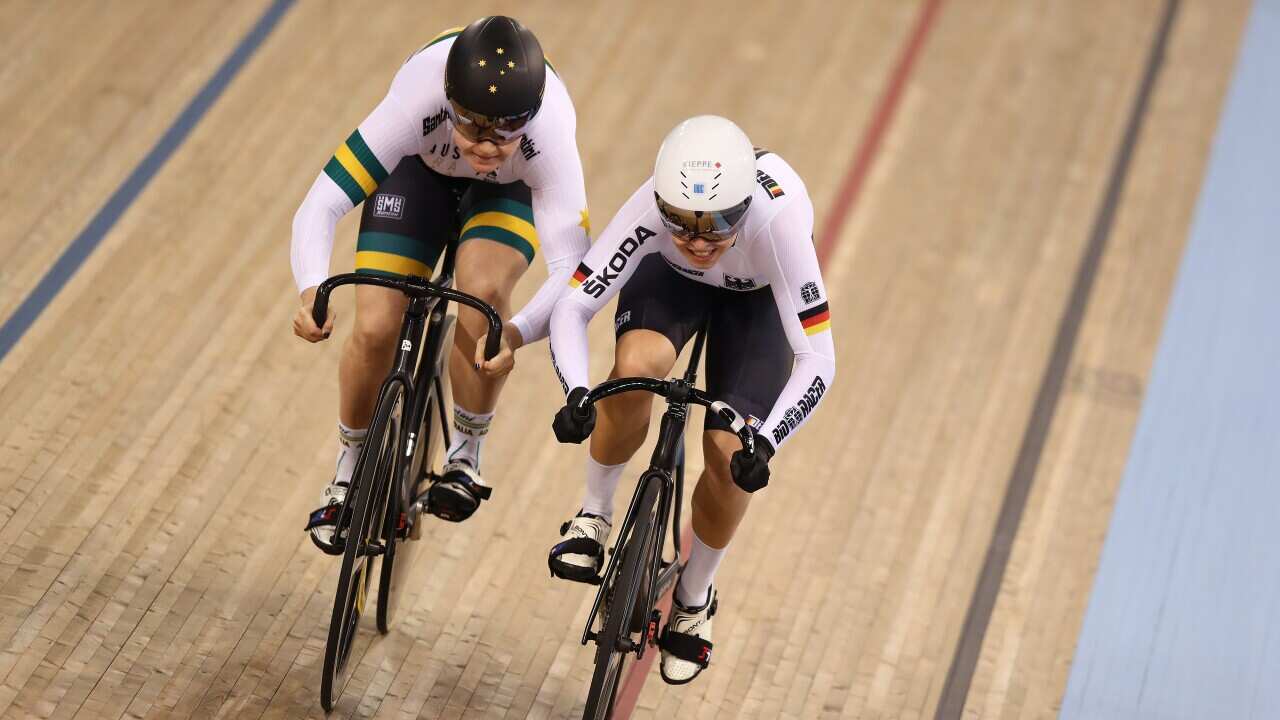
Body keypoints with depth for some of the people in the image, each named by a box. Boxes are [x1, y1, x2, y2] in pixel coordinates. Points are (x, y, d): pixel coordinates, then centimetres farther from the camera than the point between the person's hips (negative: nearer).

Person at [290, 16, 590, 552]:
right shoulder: (418, 102, -41)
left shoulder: (549, 131, -41)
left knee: (483, 287, -32)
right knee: (374, 329, -15)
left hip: (511, 188, -1)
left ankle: (466, 453, -6)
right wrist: (313, 289, -59)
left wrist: (519, 333, -61)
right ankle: (349, 469, 15)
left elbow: (572, 270, -42)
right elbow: (320, 206, -40)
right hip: (422, 168, 1)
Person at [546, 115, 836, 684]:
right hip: (669, 277, 1)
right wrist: (576, 393, -51)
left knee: (730, 456, -13)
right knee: (635, 367, -34)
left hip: (757, 297, 0)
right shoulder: (650, 209, -39)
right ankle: (593, 518, -8)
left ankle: (694, 600, 15)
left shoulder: (778, 222, -43)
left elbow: (817, 359, -40)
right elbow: (571, 307, -35)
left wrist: (766, 442, -53)